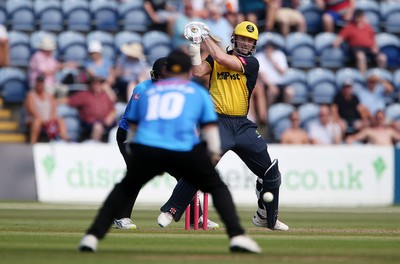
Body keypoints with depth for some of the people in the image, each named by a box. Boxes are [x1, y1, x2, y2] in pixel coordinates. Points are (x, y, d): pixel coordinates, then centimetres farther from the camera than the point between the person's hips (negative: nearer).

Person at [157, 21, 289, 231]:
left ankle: (267, 218, 26)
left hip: (243, 126, 2)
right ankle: (170, 211, -10)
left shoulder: (251, 63, 2)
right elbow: (198, 72, -10)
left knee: (270, 172, 7)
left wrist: (206, 36, -6)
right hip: (218, 123, -2)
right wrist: (195, 47, -15)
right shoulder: (215, 59, 7)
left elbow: (222, 59, -13)